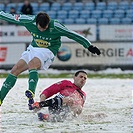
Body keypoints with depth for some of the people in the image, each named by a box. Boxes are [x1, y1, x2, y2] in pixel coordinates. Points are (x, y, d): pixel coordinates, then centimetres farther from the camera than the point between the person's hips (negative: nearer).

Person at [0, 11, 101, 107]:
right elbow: (10, 18, -2)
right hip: (33, 48, 5)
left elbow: (73, 35, -16)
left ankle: (31, 93, -52)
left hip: (48, 51, -5)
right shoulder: (30, 21, -14)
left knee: (32, 64, -34)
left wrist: (89, 46, -14)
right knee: (15, 70, -4)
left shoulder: (55, 26, -23)